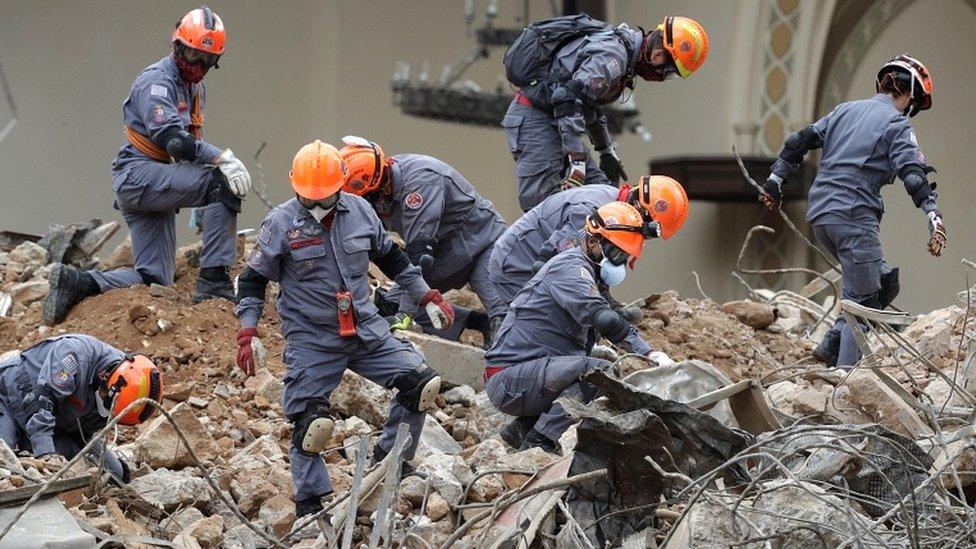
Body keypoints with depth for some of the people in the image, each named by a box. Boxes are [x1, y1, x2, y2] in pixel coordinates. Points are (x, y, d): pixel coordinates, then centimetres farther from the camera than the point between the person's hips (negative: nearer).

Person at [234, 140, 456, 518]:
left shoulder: (359, 211, 3)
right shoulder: (280, 224, -9)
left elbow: (390, 258, 18)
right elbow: (253, 281, -2)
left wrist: (428, 298, 16)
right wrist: (247, 335, -10)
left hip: (366, 330, 4)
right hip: (311, 341, -4)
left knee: (421, 383, -5)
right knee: (311, 423, -10)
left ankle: (390, 460, 11)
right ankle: (309, 506, 6)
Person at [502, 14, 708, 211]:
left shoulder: (620, 42, 12)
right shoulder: (612, 54, -21)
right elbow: (569, 100, -30)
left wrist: (607, 151, 32)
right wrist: (576, 161, -30)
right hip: (533, 116, -10)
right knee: (543, 203, -17)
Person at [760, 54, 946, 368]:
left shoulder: (845, 110, 18)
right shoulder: (897, 124, -2)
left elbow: (799, 141, 18)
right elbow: (913, 174, -16)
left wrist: (775, 182, 27)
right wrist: (934, 219, -23)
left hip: (819, 213, 7)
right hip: (854, 216, -7)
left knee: (884, 283, 16)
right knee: (864, 301, -2)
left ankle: (832, 345, 6)